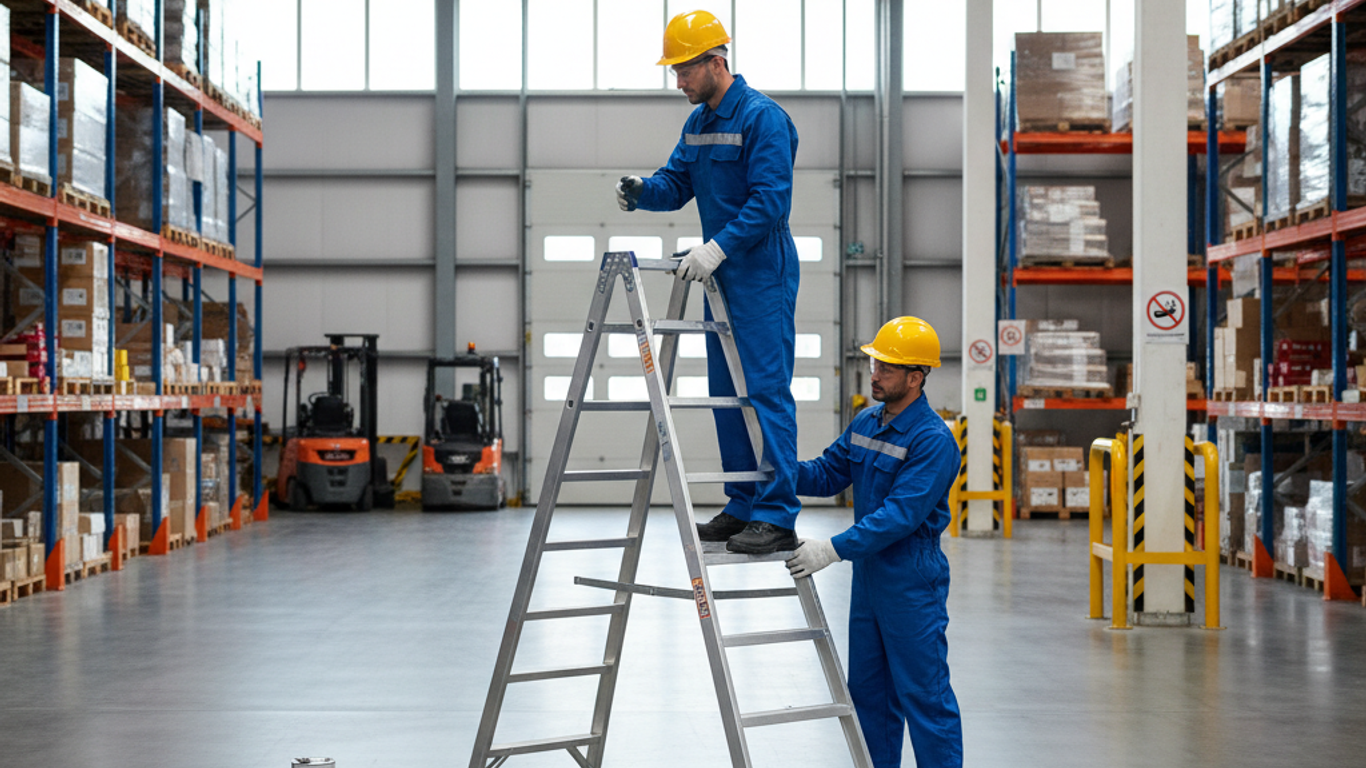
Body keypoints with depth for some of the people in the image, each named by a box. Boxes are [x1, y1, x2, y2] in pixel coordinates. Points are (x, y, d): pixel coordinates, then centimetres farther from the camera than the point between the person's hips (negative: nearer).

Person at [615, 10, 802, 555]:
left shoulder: (763, 117, -14)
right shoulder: (698, 122, 13)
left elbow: (770, 201, -21)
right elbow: (677, 183, 14)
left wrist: (717, 247, -25)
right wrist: (643, 191, -7)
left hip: (763, 274, -9)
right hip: (721, 274, 9)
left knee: (767, 389, -10)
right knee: (726, 392, 11)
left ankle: (777, 516, -9)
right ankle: (743, 507, 19)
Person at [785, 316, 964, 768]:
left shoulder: (933, 440, -20)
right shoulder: (865, 423, 7)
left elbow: (900, 515, -27)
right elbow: (828, 474, 12)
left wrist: (833, 549, -30)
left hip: (911, 583, -9)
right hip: (868, 575, 9)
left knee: (924, 694, -1)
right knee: (868, 692, 16)